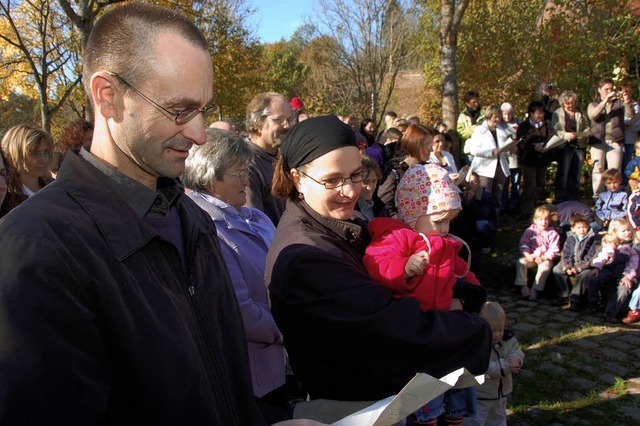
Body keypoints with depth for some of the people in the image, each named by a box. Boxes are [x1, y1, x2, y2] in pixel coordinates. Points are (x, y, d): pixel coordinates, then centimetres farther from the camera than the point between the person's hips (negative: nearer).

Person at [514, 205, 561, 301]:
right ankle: (524, 287, -17)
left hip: (545, 259, -2)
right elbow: (523, 244, 0)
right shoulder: (530, 231, 3)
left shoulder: (552, 233, -2)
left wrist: (543, 258, -18)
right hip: (531, 257, 2)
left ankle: (535, 289, -25)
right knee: (520, 262, -23)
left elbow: (554, 250, -7)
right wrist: (528, 255, -15)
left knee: (545, 267, -33)